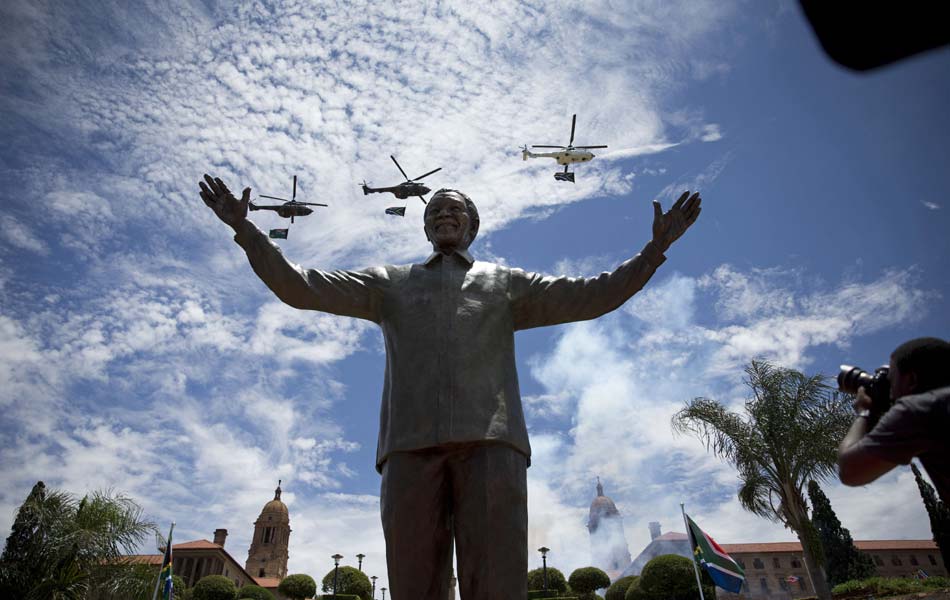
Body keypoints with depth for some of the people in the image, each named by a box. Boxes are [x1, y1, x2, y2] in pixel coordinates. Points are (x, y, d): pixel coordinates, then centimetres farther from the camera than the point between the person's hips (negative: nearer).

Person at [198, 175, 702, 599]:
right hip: (412, 444, 1)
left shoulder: (506, 283, 27)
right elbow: (300, 287, 21)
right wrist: (245, 229, 14)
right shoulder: (390, 283, 28)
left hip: (490, 442, -1)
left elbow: (593, 296, 21)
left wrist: (656, 248, 12)